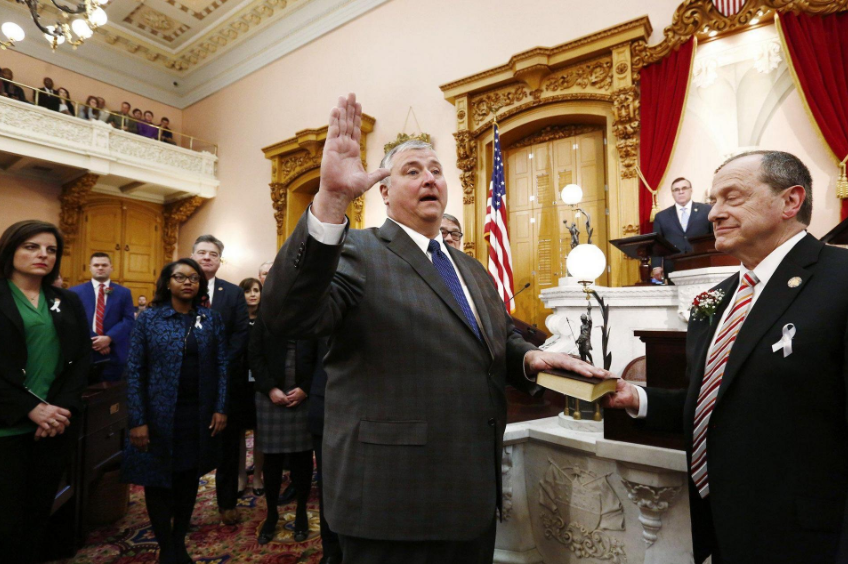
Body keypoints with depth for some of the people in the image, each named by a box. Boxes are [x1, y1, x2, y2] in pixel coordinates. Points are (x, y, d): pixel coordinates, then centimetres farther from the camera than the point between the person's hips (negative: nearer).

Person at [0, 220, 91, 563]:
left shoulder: (69, 302, 10)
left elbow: (81, 359, 6)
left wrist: (63, 408, -7)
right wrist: (30, 408, -15)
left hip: (57, 424, 4)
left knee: (39, 513, 12)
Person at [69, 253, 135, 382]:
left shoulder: (124, 293, 8)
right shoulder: (76, 291, 8)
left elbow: (129, 320, 0)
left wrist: (109, 338, -14)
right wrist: (89, 342, -12)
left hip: (113, 355, 0)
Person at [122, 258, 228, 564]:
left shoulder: (211, 319, 2)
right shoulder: (149, 319, -2)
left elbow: (221, 365, 1)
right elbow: (134, 371, -4)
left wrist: (220, 409, -6)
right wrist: (137, 421, -10)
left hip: (200, 414, 2)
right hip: (160, 414, -1)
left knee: (189, 477, 13)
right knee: (158, 480, 8)